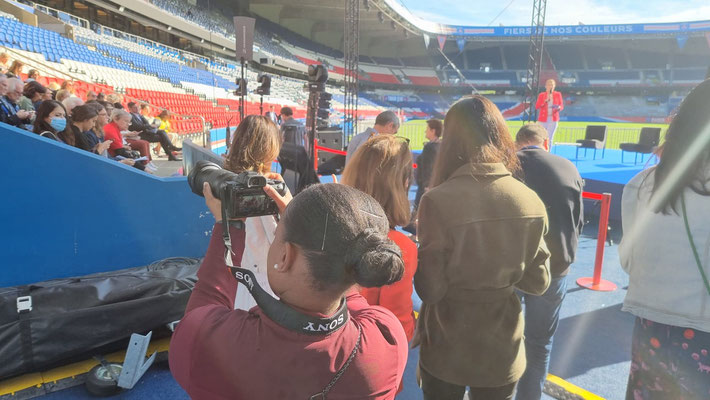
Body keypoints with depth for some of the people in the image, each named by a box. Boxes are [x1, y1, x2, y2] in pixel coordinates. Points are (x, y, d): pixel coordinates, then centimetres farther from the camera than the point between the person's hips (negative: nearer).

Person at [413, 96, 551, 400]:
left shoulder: (438, 200, -22)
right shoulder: (531, 202, -10)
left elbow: (429, 289, -17)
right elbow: (538, 283, -1)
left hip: (446, 349, -2)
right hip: (503, 350, 3)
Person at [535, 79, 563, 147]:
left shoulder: (558, 94, 6)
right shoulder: (541, 95, 3)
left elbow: (562, 106, 7)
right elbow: (537, 106, -3)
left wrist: (558, 107, -16)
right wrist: (545, 101, -15)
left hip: (553, 119, 0)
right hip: (543, 119, 0)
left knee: (550, 138, -5)